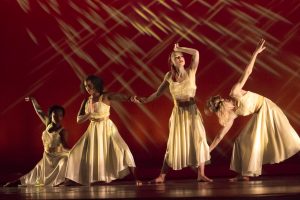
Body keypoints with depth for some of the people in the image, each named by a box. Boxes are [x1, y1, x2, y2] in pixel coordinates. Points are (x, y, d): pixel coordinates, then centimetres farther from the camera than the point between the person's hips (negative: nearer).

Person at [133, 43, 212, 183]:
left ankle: (201, 175, -1)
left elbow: (196, 53, -14)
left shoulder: (191, 72, -3)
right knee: (174, 144, 1)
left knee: (199, 141, -7)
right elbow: (158, 93, 7)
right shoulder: (169, 76, 1)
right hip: (178, 113, 1)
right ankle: (161, 176, 7)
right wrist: (144, 100, -2)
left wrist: (178, 49, -5)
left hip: (192, 112, -1)